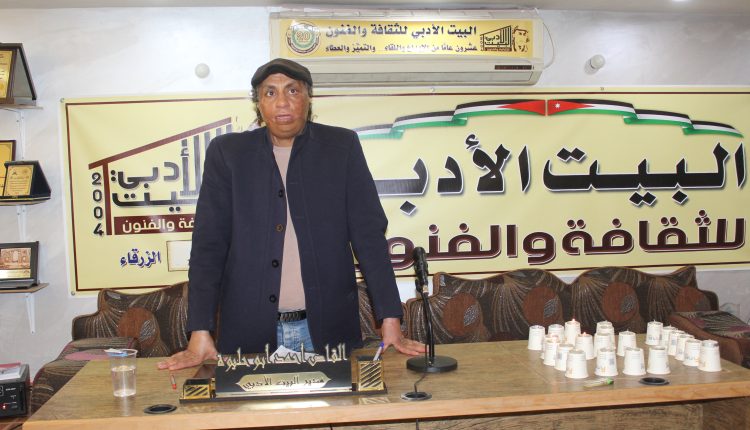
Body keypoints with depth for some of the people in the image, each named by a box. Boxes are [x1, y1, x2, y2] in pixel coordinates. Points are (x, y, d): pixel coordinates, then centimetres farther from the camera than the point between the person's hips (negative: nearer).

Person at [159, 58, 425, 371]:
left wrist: (390, 322, -8)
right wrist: (200, 336, -9)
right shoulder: (226, 152, 2)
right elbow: (209, 244, -2)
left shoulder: (342, 146, 1)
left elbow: (369, 233, -2)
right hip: (250, 332, 0)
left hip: (328, 330, 0)